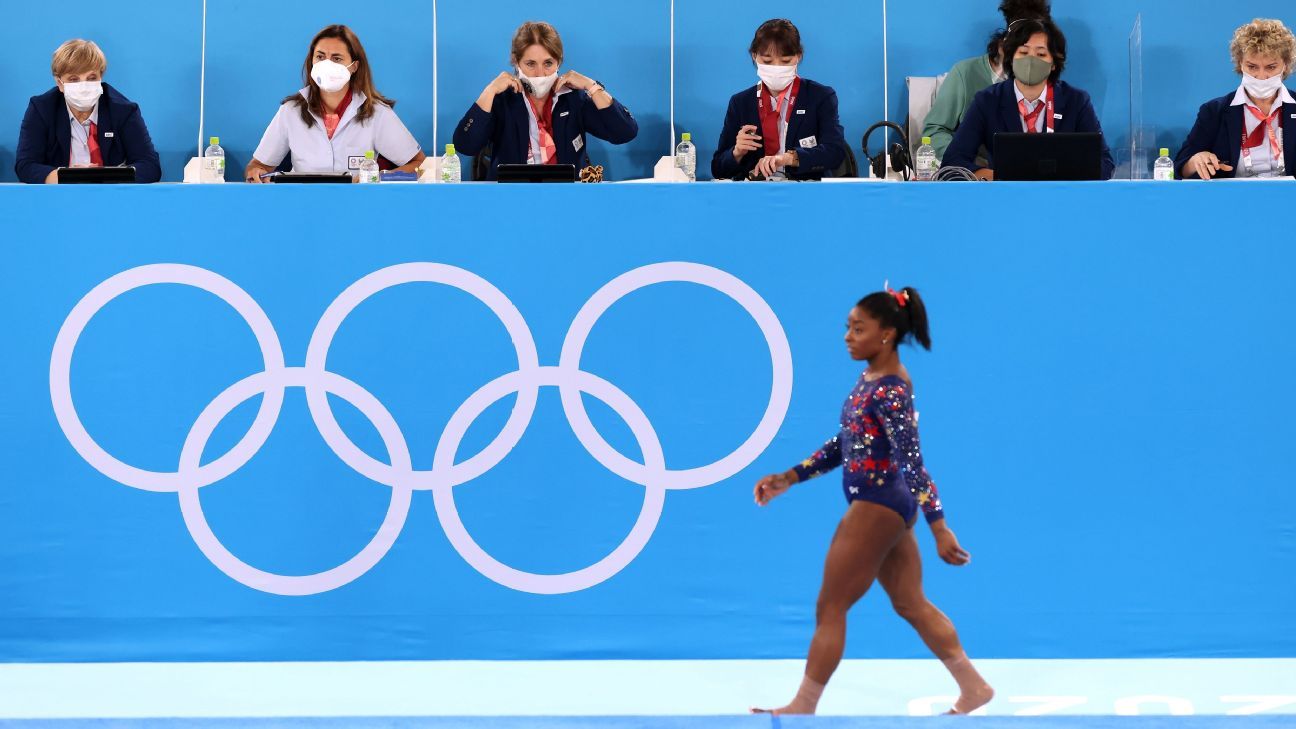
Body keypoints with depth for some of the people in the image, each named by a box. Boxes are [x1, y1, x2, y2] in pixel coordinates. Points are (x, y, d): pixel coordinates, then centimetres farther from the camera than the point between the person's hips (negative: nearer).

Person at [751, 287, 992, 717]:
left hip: (877, 507, -10)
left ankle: (803, 707, 6)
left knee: (830, 608, -2)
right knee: (912, 605, 15)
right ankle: (973, 689, 20)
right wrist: (789, 479, 16)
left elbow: (912, 461, -26)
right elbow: (843, 446, 18)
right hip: (886, 506, 10)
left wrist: (939, 527, -28)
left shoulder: (890, 390, -20)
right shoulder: (870, 381, 9)